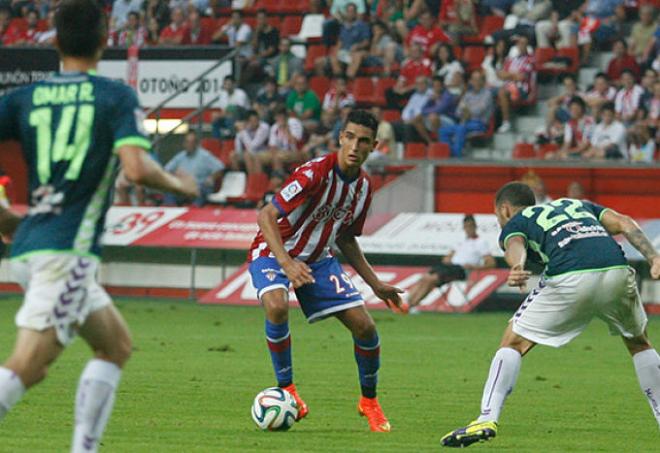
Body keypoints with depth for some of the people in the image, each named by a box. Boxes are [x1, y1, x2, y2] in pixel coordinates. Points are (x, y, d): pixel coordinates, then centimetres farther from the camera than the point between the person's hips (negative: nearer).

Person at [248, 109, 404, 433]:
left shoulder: (363, 186, -2)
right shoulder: (315, 173, -25)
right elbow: (266, 216, -28)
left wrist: (375, 284, 12)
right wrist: (287, 262, -40)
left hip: (317, 259, 6)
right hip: (273, 253, -6)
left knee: (364, 326, -4)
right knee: (277, 306, -37)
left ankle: (369, 400, 20)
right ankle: (286, 388, -16)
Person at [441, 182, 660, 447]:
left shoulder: (514, 224, 22)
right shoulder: (577, 205, 36)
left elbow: (515, 246, -4)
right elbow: (624, 224, 20)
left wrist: (517, 267, -25)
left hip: (571, 279, -4)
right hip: (617, 270, 4)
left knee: (513, 343, 11)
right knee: (638, 343, 29)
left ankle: (487, 419, -2)